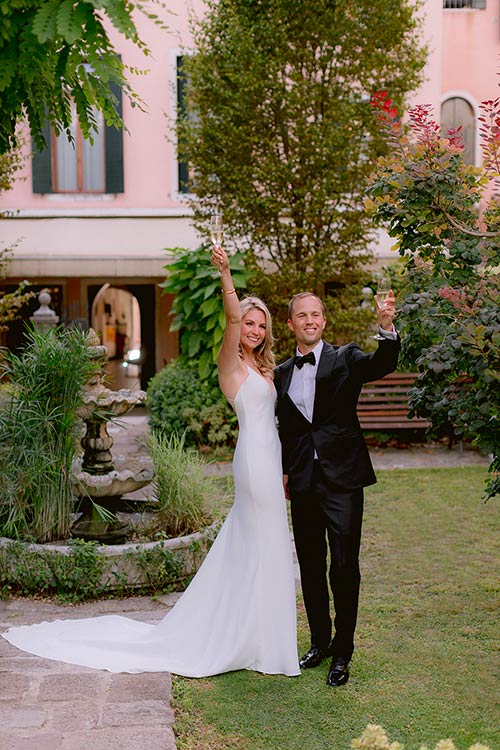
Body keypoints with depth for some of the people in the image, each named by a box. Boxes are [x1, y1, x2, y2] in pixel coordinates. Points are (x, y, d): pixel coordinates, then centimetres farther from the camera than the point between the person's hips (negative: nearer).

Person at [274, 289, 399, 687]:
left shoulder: (345, 359, -1)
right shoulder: (282, 373, 11)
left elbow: (383, 364, -22)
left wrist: (386, 327, -39)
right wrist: (285, 471, 14)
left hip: (342, 479, -4)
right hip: (303, 482, 4)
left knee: (344, 567, -3)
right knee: (310, 566, 13)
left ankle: (342, 653, 10)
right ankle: (320, 641, 29)